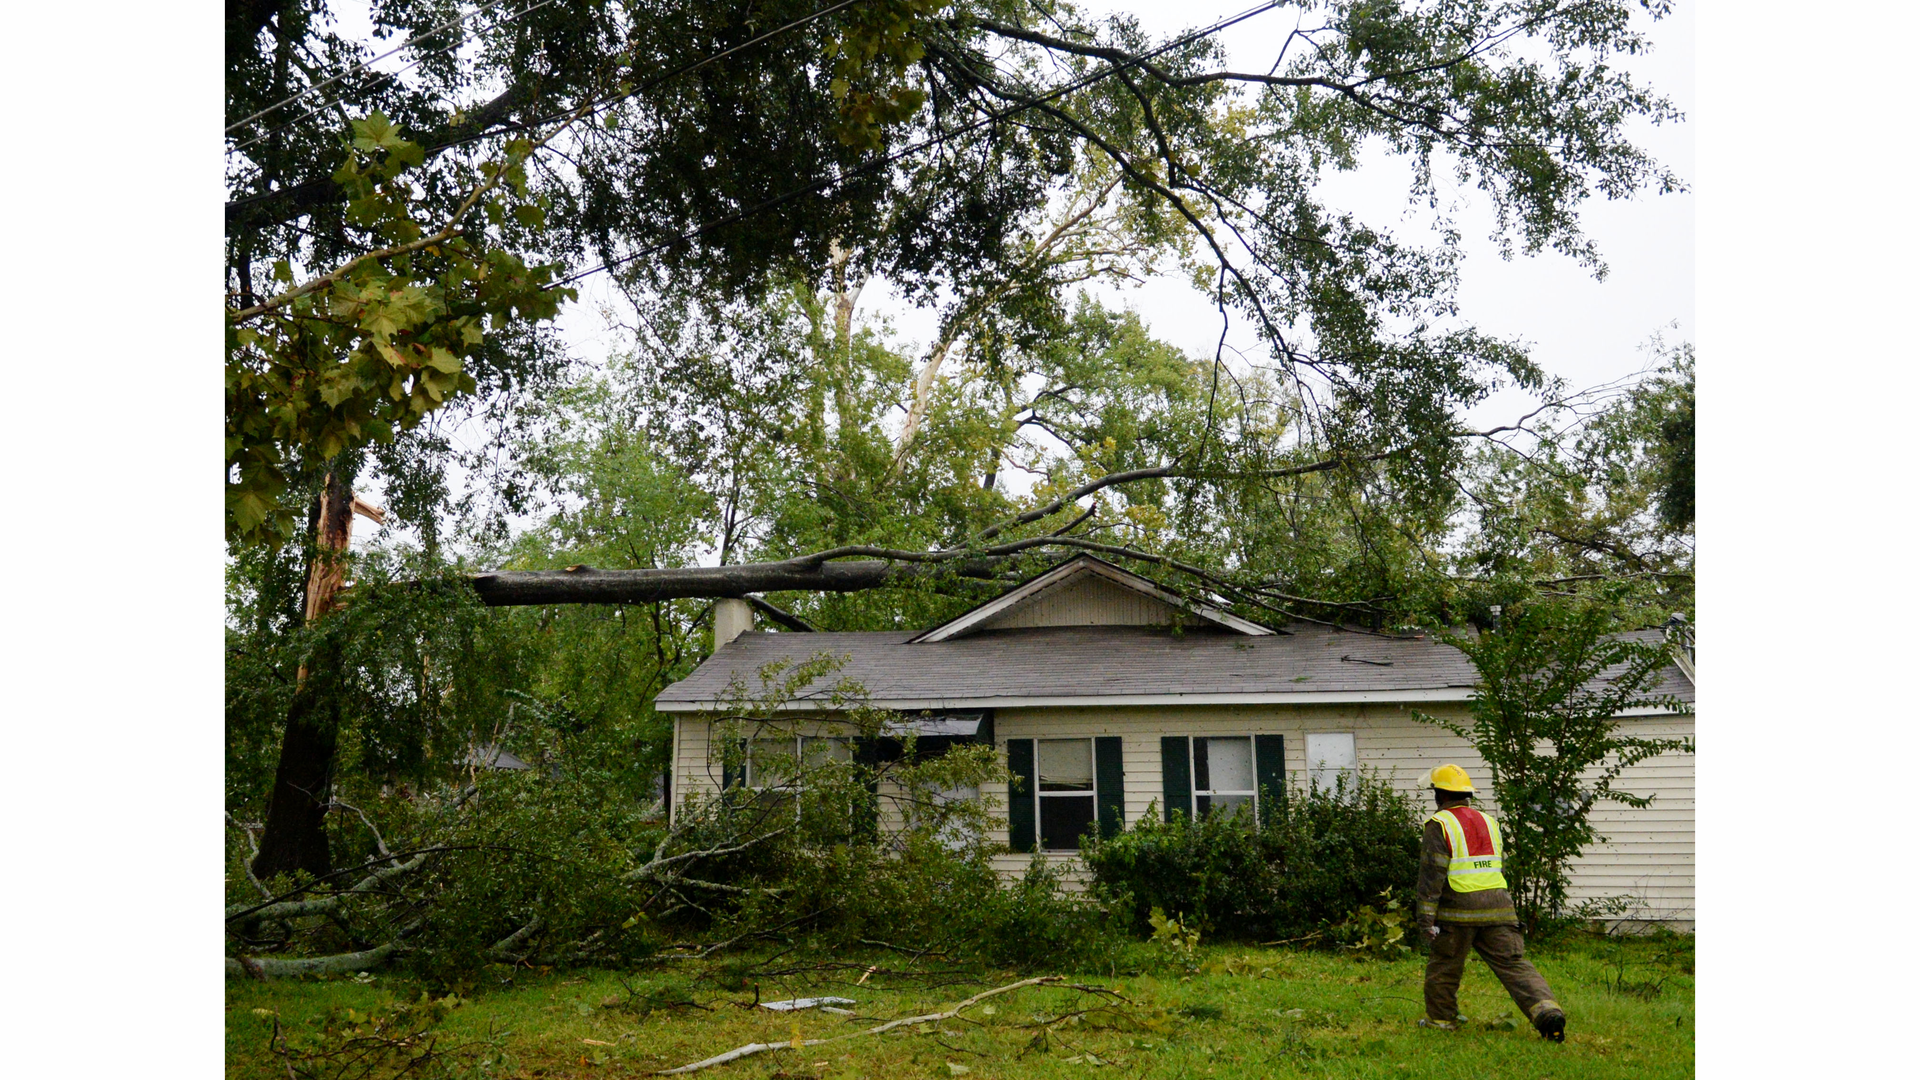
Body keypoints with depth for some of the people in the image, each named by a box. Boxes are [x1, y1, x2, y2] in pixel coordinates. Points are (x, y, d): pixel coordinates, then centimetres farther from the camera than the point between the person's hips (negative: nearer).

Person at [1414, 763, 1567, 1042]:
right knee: (1514, 964, 2)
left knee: (1444, 966, 12)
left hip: (1458, 909, -5)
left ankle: (1441, 1019, 23)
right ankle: (1547, 1010, -15)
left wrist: (1425, 918, -11)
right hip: (1497, 905, 5)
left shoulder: (1439, 824, -5)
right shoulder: (1488, 822, 16)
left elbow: (1432, 873, -11)